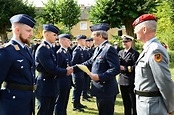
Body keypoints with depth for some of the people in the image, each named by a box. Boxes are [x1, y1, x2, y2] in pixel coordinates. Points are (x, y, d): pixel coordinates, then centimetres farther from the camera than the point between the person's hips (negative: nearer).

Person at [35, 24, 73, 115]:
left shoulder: (51, 48, 11)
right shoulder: (42, 49, -19)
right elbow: (51, 68, -23)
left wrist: (66, 69, -1)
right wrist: (65, 71, -10)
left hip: (51, 87, 9)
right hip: (45, 87, -9)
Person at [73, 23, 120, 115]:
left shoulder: (109, 49, -18)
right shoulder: (98, 49, 13)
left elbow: (115, 69, -24)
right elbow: (89, 63, 14)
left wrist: (99, 76, -29)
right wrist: (73, 68, 6)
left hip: (107, 90, -10)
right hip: (100, 89, 10)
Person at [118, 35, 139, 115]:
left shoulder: (134, 53, -9)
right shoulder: (120, 52, 13)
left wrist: (125, 68, -18)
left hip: (131, 81, -7)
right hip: (122, 80, 7)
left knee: (133, 102, 2)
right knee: (126, 102, 17)